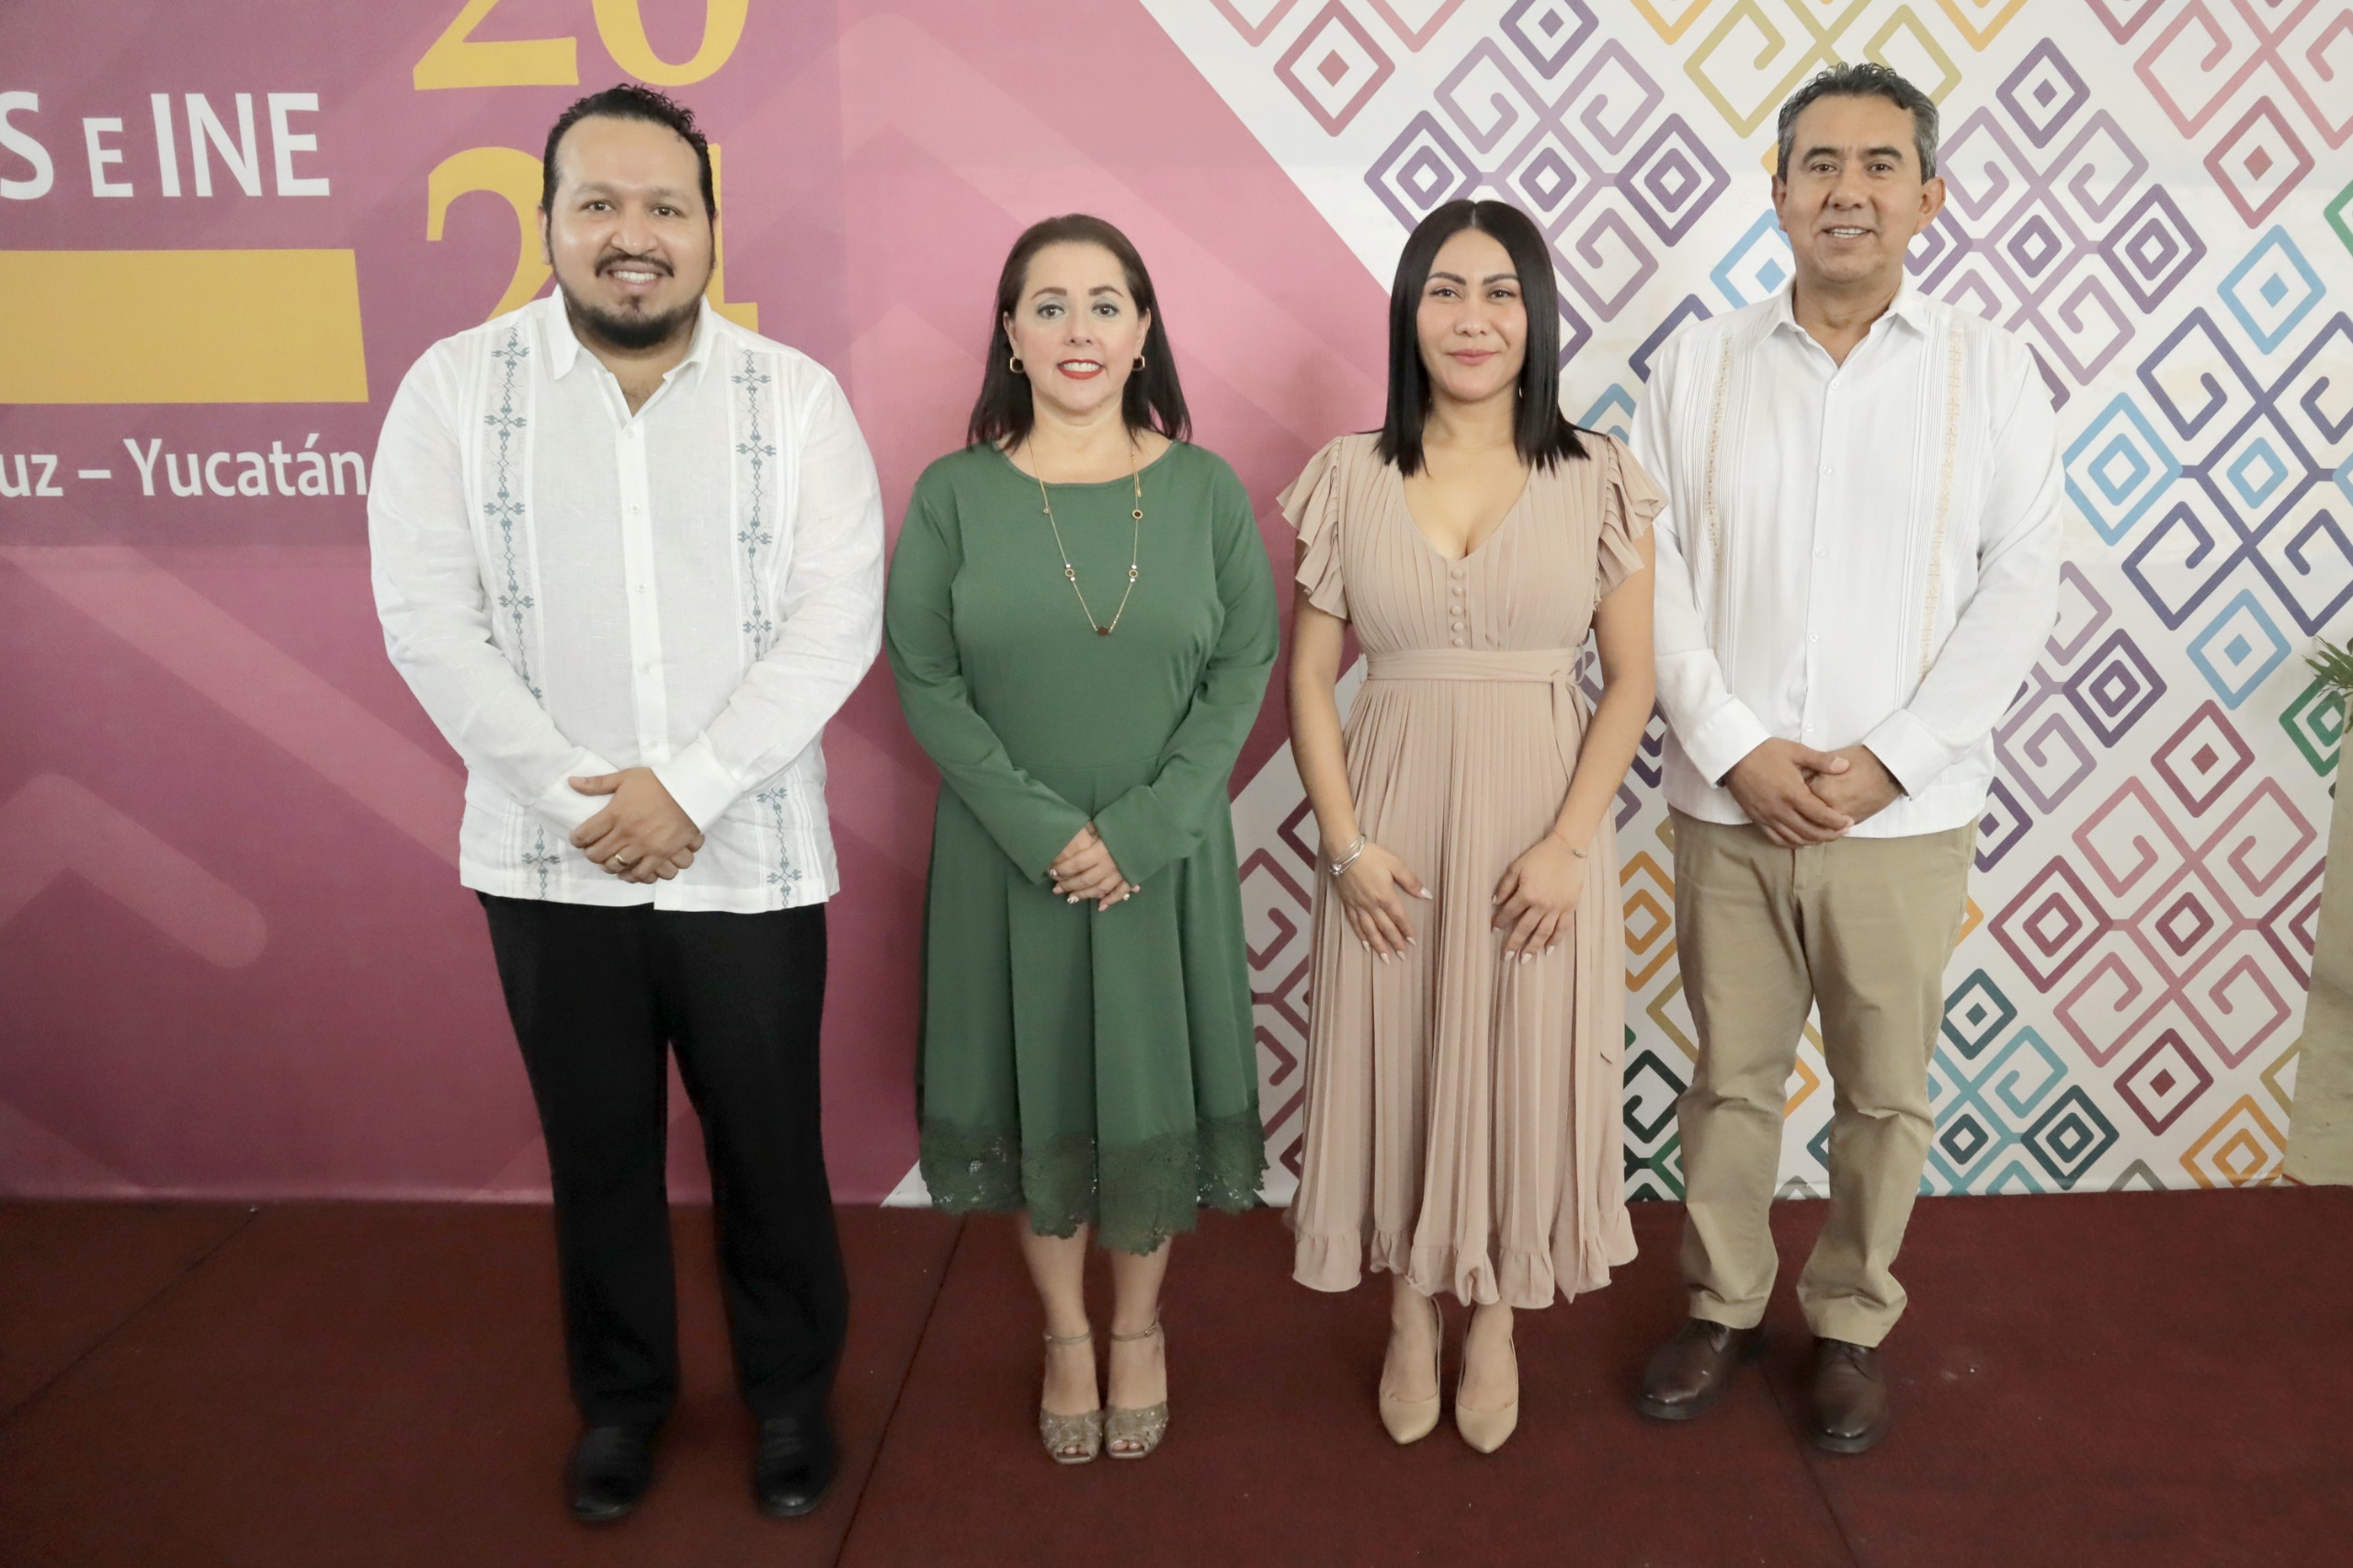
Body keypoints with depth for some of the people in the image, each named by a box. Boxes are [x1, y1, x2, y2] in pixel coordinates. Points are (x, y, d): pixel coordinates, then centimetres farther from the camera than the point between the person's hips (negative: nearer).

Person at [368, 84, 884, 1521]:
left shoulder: (797, 398, -2)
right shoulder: (455, 386, 0)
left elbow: (836, 622, -9)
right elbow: (428, 616, -5)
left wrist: (690, 787, -16)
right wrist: (573, 794, -14)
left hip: (749, 862, -1)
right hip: (549, 863, 1)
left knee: (770, 1150, 11)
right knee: (598, 1153, 16)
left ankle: (793, 1390, 35)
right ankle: (622, 1395, 38)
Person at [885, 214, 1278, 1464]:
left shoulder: (1205, 489, -1)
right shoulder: (953, 495, -3)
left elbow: (1243, 669, -4)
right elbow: (924, 682, -6)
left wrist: (1140, 830, -14)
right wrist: (1043, 830, -14)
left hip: (1164, 855, 0)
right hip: (1008, 857, 0)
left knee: (1151, 1090, 11)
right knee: (1039, 1094, 12)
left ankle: (1138, 1326, 36)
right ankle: (1064, 1334, 35)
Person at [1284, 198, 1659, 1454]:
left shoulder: (1595, 478, -2)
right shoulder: (1350, 478, 0)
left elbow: (1631, 681, -1)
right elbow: (1307, 678, 0)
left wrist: (1568, 843, -10)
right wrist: (1346, 843, -8)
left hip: (1540, 826, 0)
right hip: (1394, 823, 1)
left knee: (1523, 1068, 9)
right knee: (1394, 1063, 10)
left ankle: (1495, 1317, 34)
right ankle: (1413, 1312, 34)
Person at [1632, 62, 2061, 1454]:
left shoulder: (1991, 372, 2)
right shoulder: (1700, 366, 4)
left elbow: (2020, 585, -2)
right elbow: (1655, 571, 0)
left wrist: (1887, 759, -11)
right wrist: (1735, 748, -10)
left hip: (1905, 812, 0)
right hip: (1731, 803, 1)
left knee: (1888, 1090, 10)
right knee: (1732, 1074, 12)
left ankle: (1853, 1323, 31)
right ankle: (1723, 1306, 31)